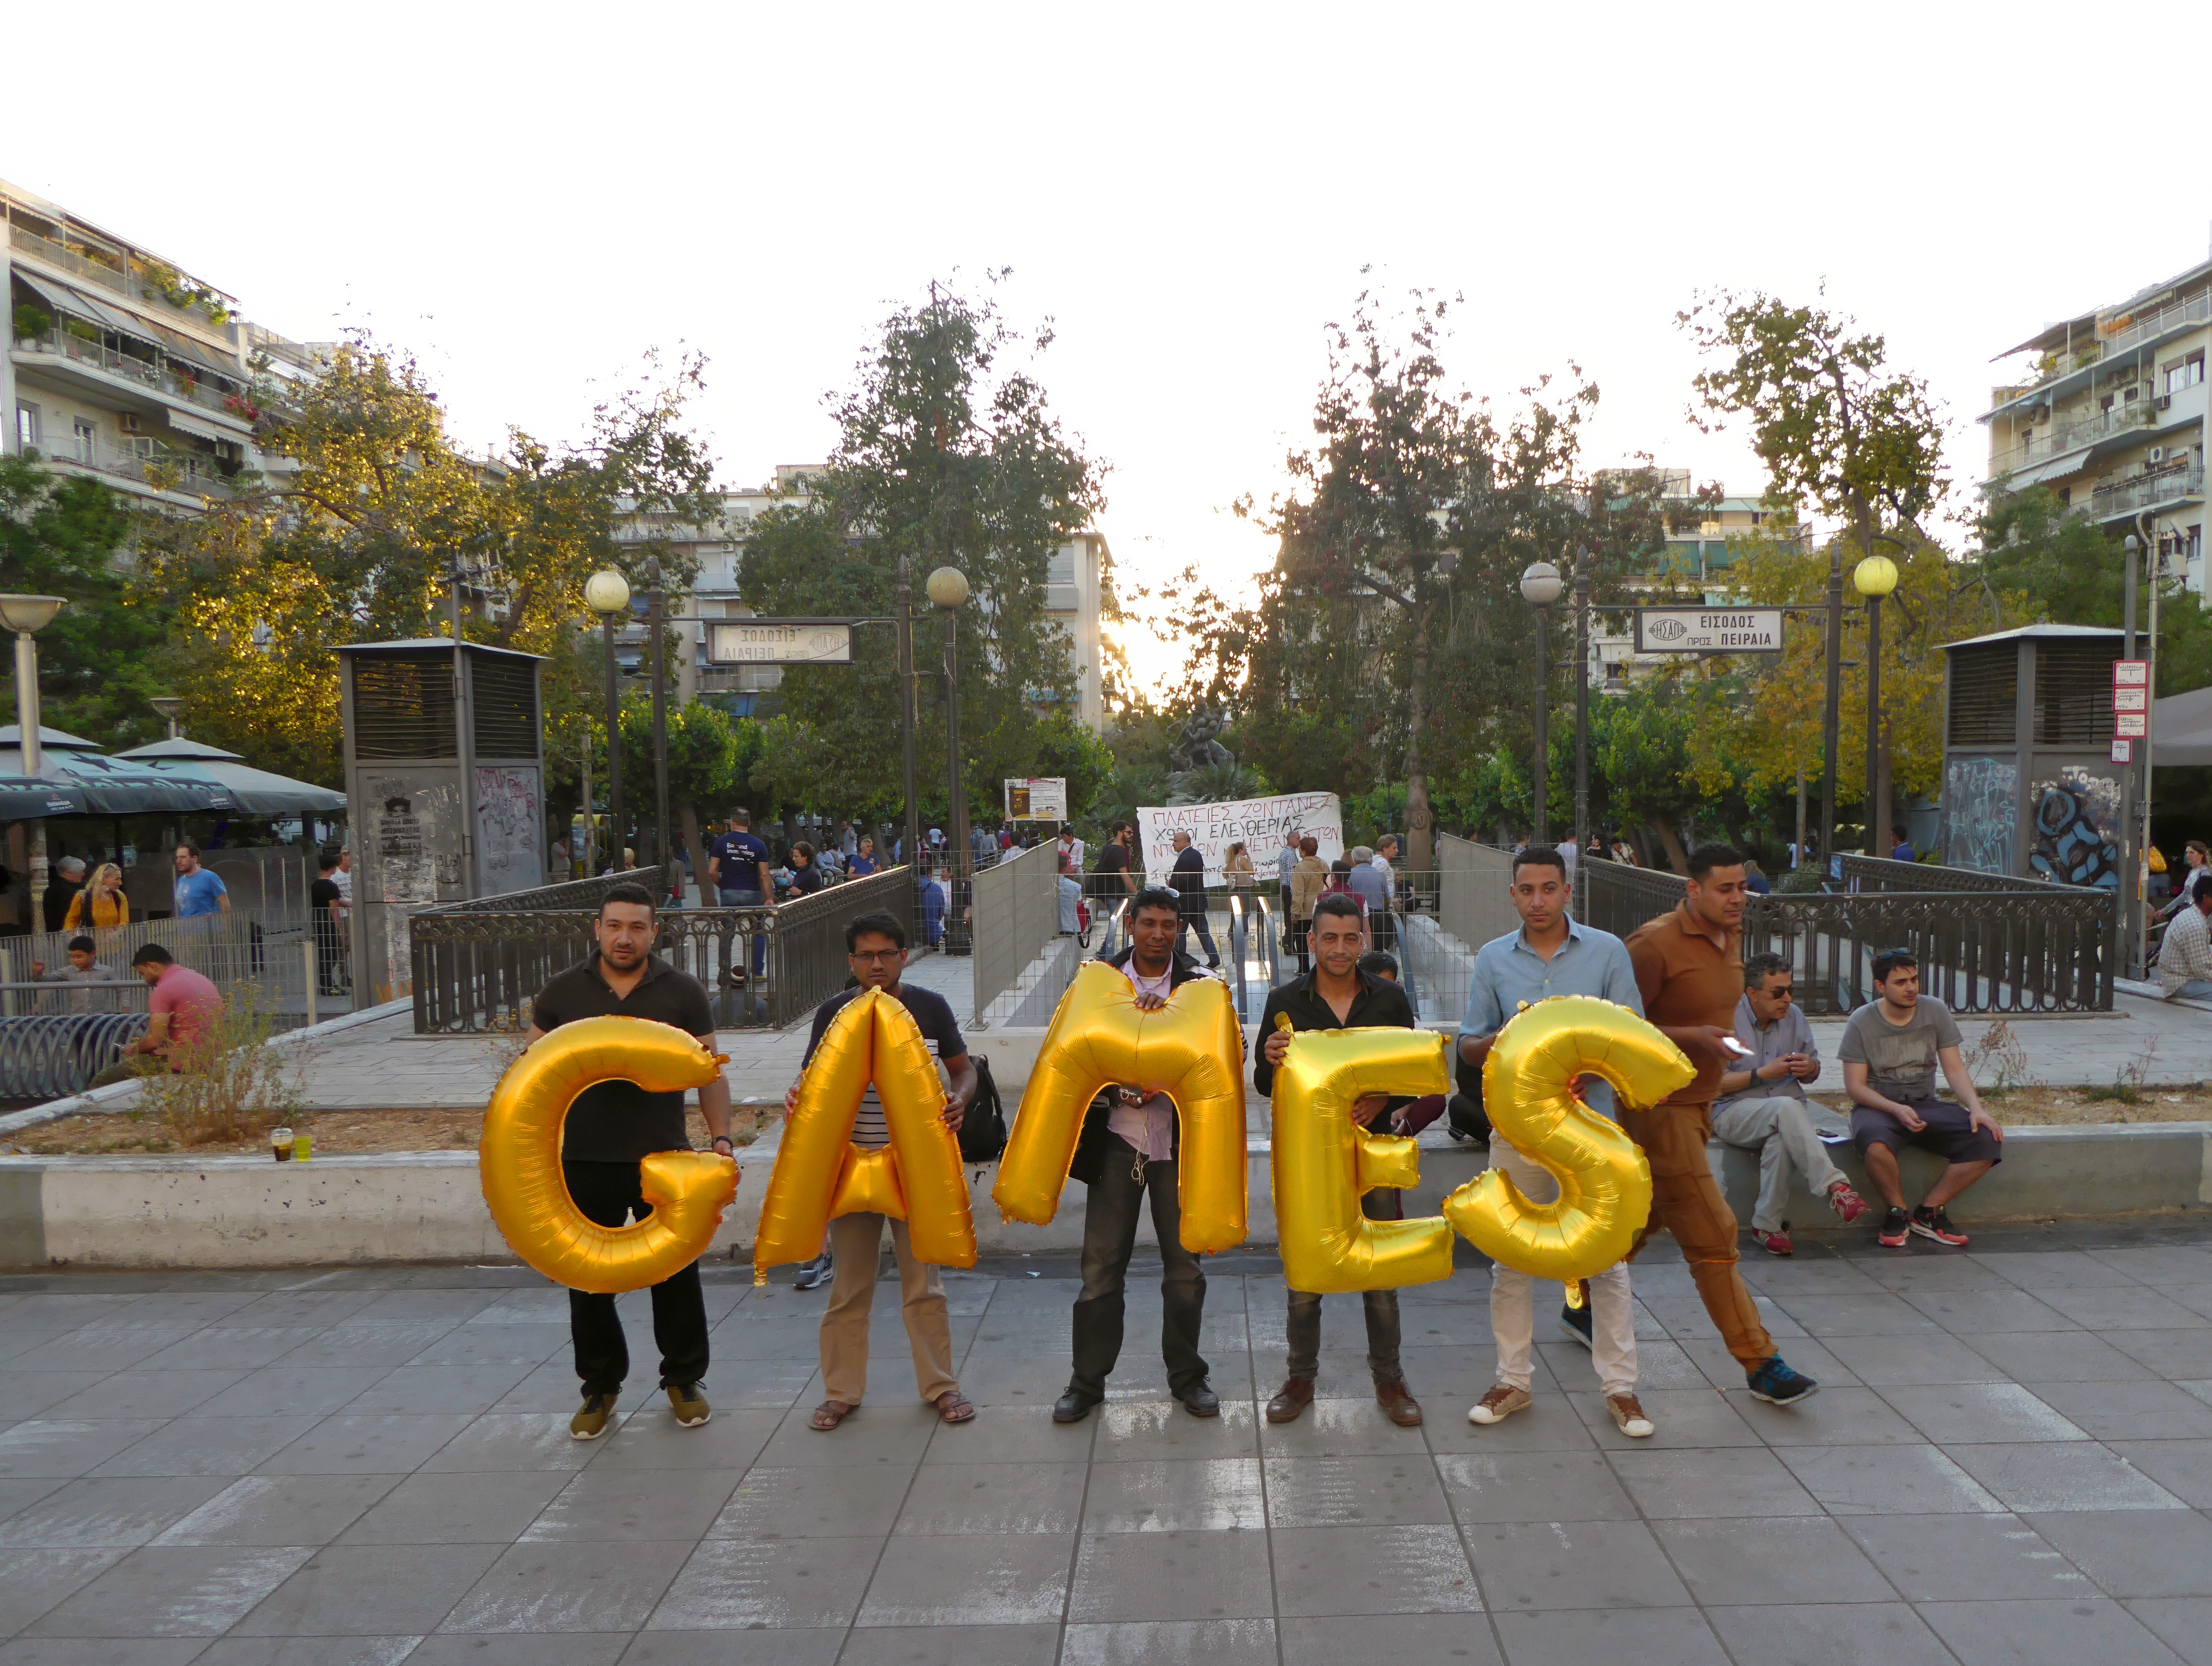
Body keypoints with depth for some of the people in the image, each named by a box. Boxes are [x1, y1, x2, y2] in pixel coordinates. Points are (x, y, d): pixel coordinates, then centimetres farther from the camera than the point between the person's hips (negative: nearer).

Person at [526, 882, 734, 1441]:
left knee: (676, 1276, 7)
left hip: (664, 1161, -1)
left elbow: (709, 1072, 4)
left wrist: (720, 1136, -7)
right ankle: (600, 1388, 27)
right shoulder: (561, 993, 3)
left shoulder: (684, 993, 1)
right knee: (588, 1281, 9)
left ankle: (684, 1380, 26)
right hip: (585, 1163, 1)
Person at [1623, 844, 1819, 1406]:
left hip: (1693, 1105, 9)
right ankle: (1761, 1365, 0)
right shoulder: (1655, 944, -19)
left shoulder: (1730, 936, 8)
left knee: (1643, 1219, 20)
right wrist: (1691, 1037, -25)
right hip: (1658, 1109, -9)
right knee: (1712, 1239, -6)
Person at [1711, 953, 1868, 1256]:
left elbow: (1812, 1068, 21)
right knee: (1787, 1108, -38)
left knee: (1781, 1140, -35)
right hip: (1734, 1112, -4)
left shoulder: (1793, 1016, 12)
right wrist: (1763, 1074, -15)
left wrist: (1810, 1068, -4)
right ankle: (1835, 1187, -43)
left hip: (1789, 1112, 4)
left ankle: (1766, 1226, -24)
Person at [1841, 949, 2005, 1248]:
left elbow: (1954, 1069, 1)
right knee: (1875, 1145, -39)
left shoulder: (1936, 1012, 3)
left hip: (1926, 1105, 4)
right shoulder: (1862, 1022, -6)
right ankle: (1899, 1213, -10)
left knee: (1988, 1139, -22)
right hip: (1878, 1106, -4)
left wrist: (1975, 1107, -17)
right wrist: (1897, 1110, -25)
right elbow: (1855, 1086, -8)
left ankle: (1928, 1212, -7)